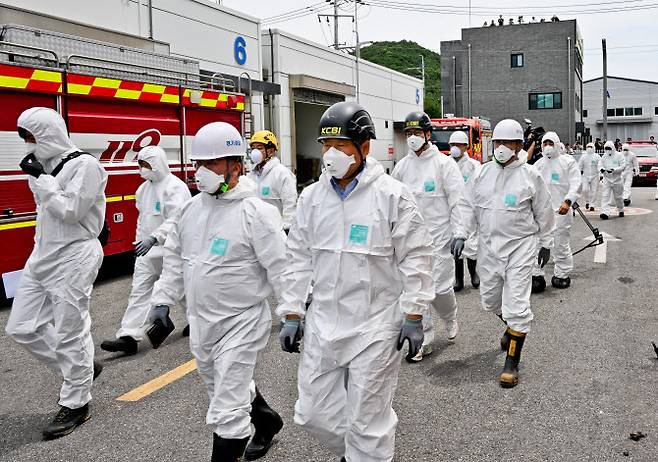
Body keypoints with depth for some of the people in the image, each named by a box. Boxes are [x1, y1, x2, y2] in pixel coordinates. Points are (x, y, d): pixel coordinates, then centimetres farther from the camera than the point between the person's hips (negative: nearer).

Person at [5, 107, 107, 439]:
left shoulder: (84, 165, -12)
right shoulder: (45, 165, 12)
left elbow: (70, 210, -20)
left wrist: (41, 178, -16)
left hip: (73, 259, -9)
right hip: (42, 258, 9)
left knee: (70, 334, -1)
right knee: (21, 328, 10)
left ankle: (76, 405, 14)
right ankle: (80, 369, 26)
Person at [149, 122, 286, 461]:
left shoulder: (256, 212, -17)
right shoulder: (191, 208, 4)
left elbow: (281, 268, -16)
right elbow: (174, 258, 14)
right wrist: (163, 300, 13)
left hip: (242, 322, -8)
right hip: (200, 322, 8)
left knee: (227, 411, -3)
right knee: (226, 387, 27)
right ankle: (266, 420, 52)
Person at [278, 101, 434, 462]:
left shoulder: (392, 195, -9)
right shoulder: (311, 197, 5)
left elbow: (415, 257, -6)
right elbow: (299, 258, 9)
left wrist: (413, 316, -7)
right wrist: (291, 313, 8)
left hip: (375, 326, -5)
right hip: (322, 324, 5)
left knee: (367, 420, 6)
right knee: (314, 414, 13)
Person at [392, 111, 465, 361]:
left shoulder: (444, 163, -4)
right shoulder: (401, 166, 8)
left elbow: (458, 200, -5)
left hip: (438, 237, -4)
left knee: (440, 288, -3)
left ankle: (450, 318, 30)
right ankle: (424, 339, 16)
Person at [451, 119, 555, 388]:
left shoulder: (530, 175, -5)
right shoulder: (483, 173, 3)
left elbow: (543, 212, 4)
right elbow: (469, 206, 7)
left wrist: (545, 243, 10)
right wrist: (461, 234, -5)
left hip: (520, 245, -4)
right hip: (489, 245, 4)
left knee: (516, 303, -6)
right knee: (490, 299, 16)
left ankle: (512, 363, 4)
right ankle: (512, 327, 48)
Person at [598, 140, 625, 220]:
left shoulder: (618, 155, -5)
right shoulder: (604, 157, 6)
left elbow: (623, 166, -10)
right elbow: (600, 164, 3)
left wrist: (614, 170, -24)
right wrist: (601, 169, -22)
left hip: (617, 179, -2)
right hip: (607, 179, 2)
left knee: (618, 196, 10)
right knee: (605, 196, -11)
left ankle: (621, 210, 33)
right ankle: (605, 212, -16)